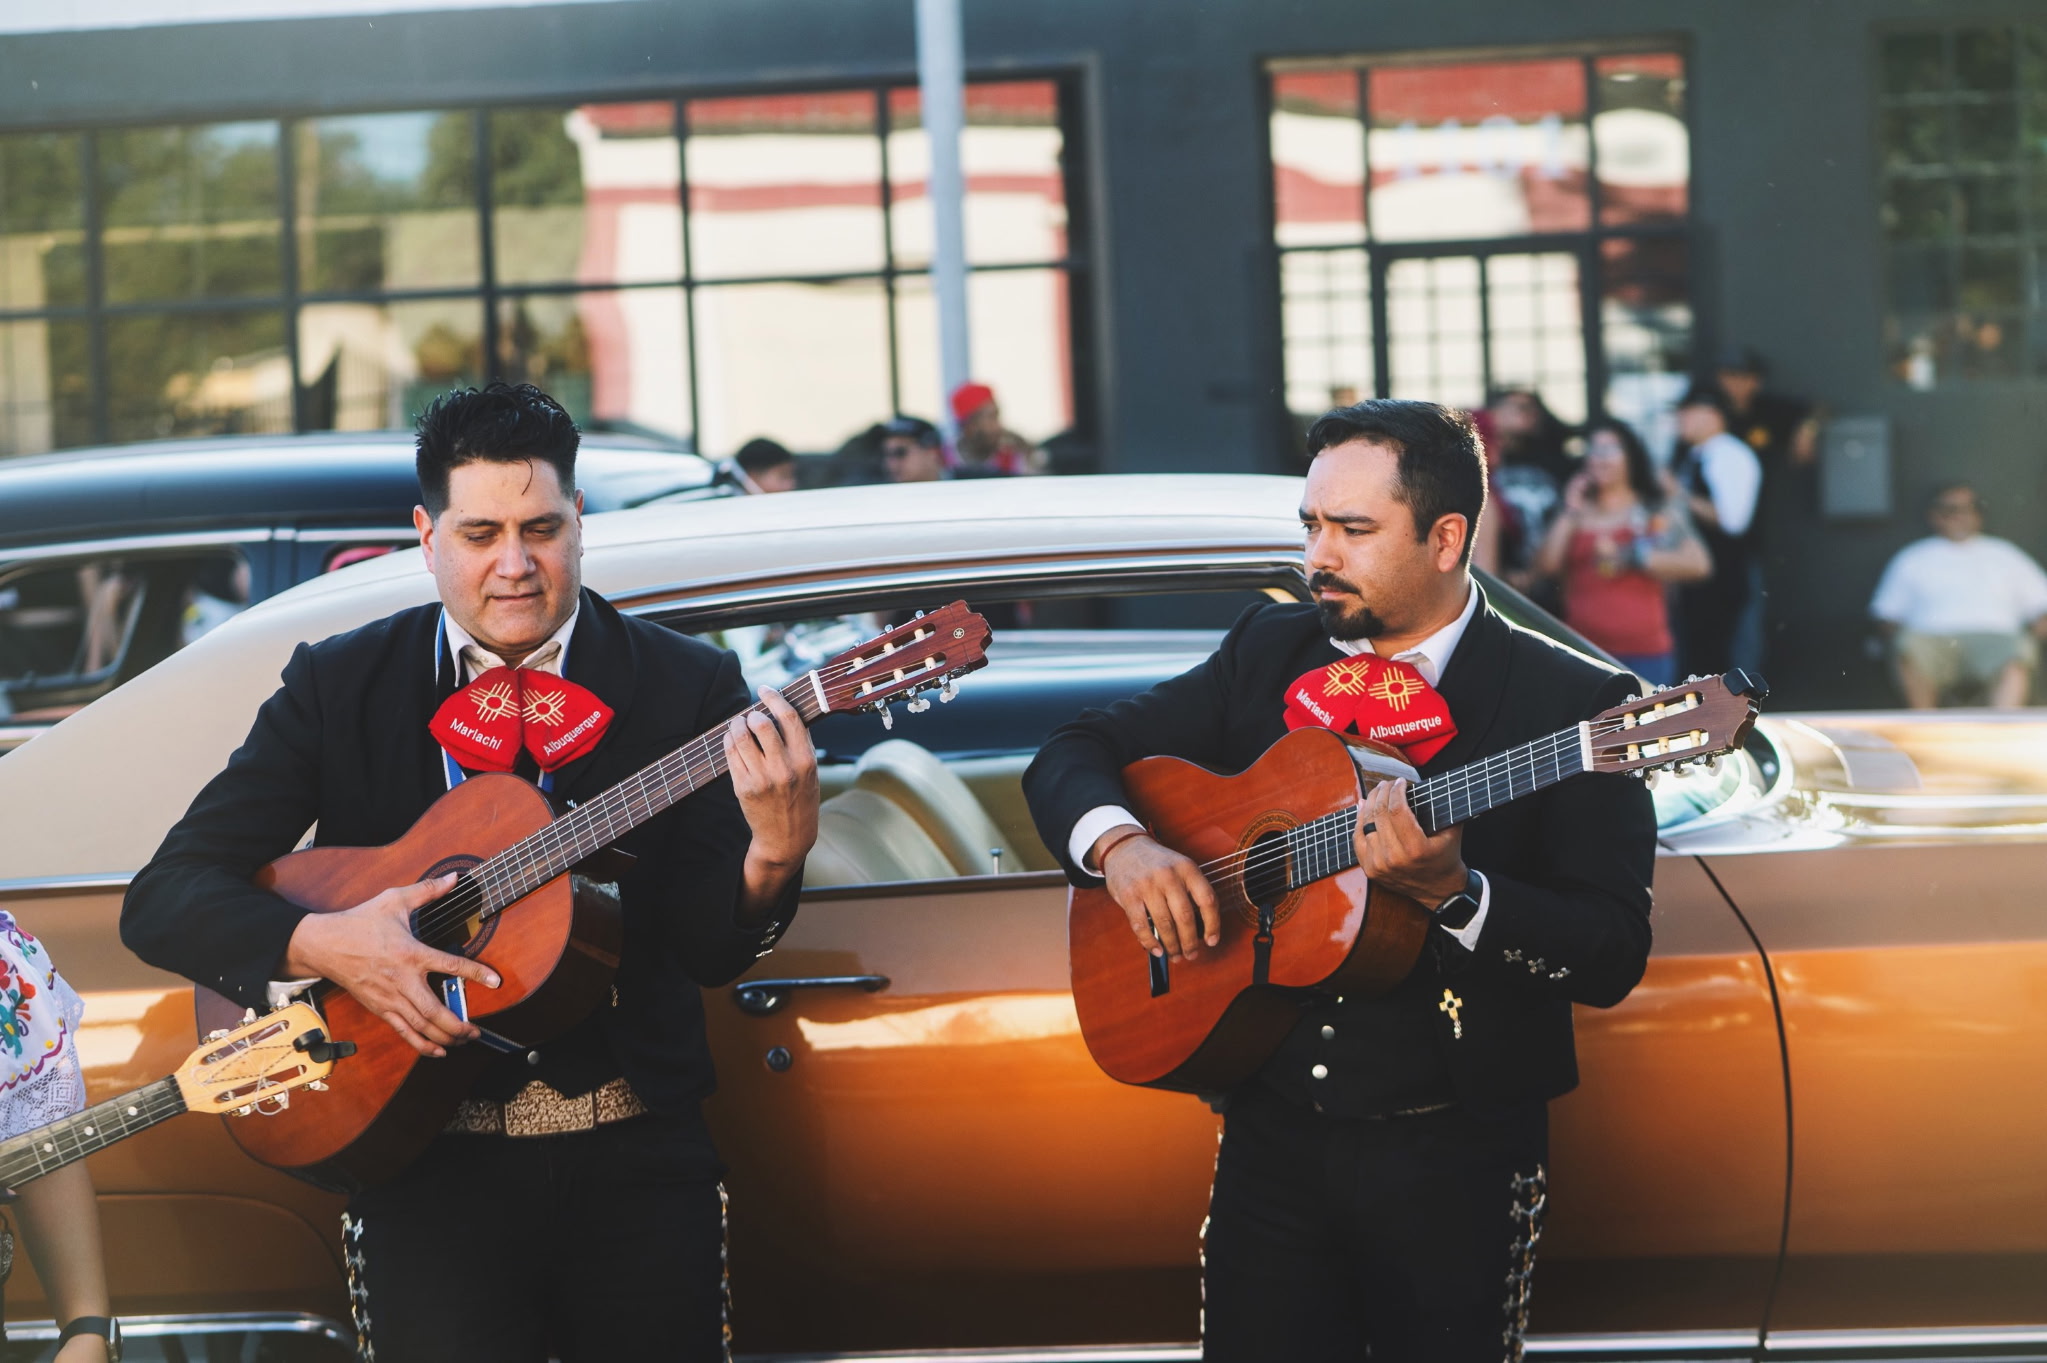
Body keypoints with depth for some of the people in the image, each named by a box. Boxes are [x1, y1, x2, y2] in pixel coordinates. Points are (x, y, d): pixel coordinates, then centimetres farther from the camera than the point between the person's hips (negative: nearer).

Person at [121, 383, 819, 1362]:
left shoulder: (686, 686, 4)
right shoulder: (338, 685, 4)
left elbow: (710, 950, -3)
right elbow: (162, 898, 0)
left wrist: (775, 852, -24)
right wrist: (324, 944, -17)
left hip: (637, 1166, 1)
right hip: (427, 1162, -1)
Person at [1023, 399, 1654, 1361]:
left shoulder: (1574, 702, -8)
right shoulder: (1269, 652, 8)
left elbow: (1613, 959, -14)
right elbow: (1072, 755, 11)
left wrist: (1451, 892, -29)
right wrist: (1119, 846, -10)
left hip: (1454, 1147, -4)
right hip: (1271, 1133, 4)